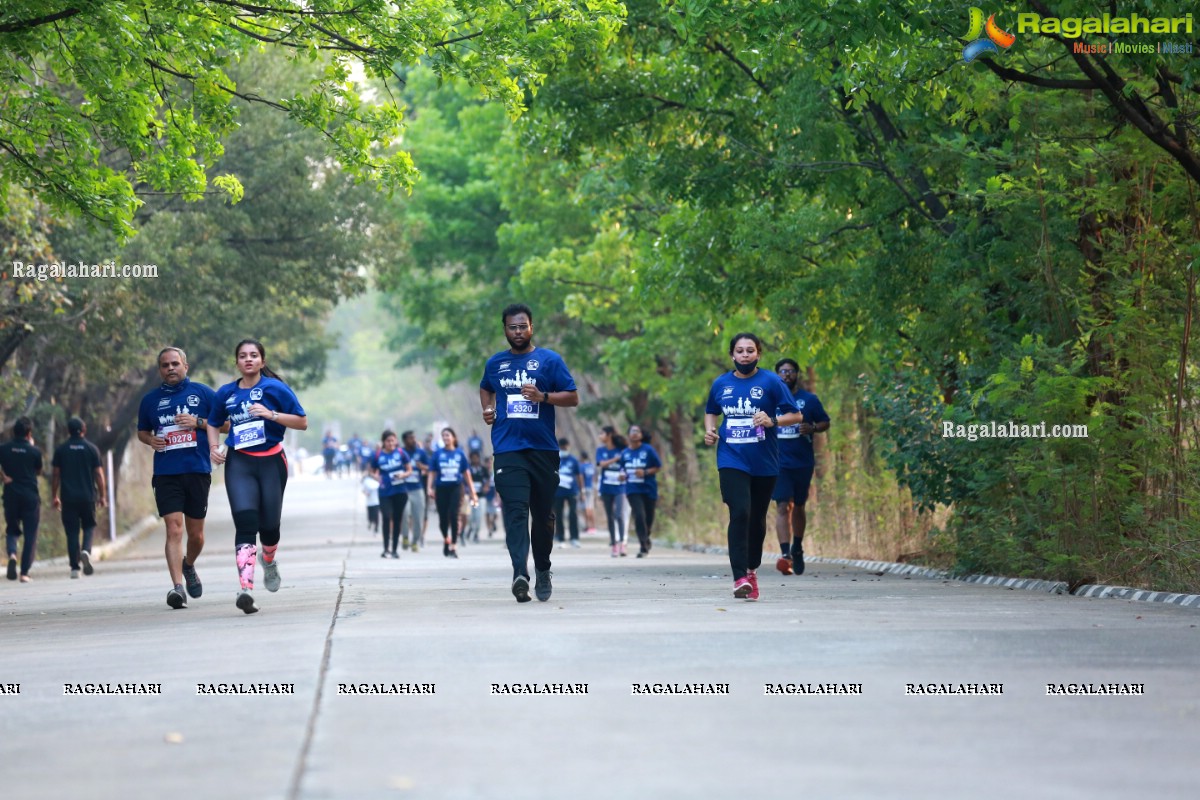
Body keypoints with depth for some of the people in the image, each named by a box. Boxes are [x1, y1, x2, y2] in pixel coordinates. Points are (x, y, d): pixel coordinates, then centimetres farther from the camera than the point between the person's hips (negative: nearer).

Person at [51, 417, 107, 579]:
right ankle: (86, 551, -14)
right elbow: (99, 474, 0)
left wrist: (54, 496, 10)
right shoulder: (92, 449, 1)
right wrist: (102, 495, 8)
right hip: (88, 496, 0)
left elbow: (55, 475, 2)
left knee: (72, 531, 3)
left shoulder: (60, 450, 2)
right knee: (89, 526, 14)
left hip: (68, 497, 0)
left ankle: (75, 567, -1)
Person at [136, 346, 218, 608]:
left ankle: (189, 566, 39)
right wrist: (151, 440, 1)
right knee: (174, 529, -14)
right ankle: (177, 586, -18)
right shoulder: (151, 400, 11)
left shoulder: (202, 393, 5)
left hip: (198, 471, 0)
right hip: (166, 474, 0)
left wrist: (198, 423, -10)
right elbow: (141, 431, 24)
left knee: (195, 534, 9)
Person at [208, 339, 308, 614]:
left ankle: (269, 562, 44)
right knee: (245, 522, -16)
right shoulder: (226, 393, 6)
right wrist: (214, 448, 4)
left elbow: (302, 422, -6)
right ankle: (246, 588, -26)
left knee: (269, 524, 7)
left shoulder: (275, 388, -4)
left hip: (271, 462, -1)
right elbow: (213, 423, 22)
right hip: (239, 463, 1)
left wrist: (271, 414, -19)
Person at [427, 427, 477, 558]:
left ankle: (453, 546, -8)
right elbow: (432, 473, 4)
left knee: (453, 516, -12)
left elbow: (466, 473, 8)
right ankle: (445, 539, 35)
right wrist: (430, 488, -9)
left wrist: (472, 492, 8)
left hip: (455, 488, -1)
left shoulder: (460, 454, 4)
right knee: (443, 517, 6)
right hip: (441, 488, 1)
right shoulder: (438, 454, 2)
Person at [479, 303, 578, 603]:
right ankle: (520, 574, -29)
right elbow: (486, 388, 34)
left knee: (543, 515, 9)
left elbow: (573, 398, 1)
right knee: (516, 512, -16)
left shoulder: (550, 360, 4)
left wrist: (542, 396, -15)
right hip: (507, 450, 0)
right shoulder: (495, 363, 13)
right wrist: (487, 409, 13)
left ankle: (542, 570, 29)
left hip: (543, 449, 0)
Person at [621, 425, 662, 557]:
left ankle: (645, 540, 38)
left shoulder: (648, 450, -6)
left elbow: (658, 467, -2)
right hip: (633, 490, 1)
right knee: (639, 516, -16)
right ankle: (644, 546, -10)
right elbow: (623, 469, 18)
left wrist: (645, 472, -17)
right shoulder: (625, 453, 5)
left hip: (649, 489, -1)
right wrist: (623, 475, -5)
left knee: (648, 518, 8)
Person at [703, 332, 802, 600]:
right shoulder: (721, 384, 7)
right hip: (732, 460, 0)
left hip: (764, 464, 0)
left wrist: (773, 421, -20)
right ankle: (740, 577, -22)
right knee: (740, 513, -18)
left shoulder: (771, 382, -2)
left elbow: (796, 416, -2)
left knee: (757, 518, 11)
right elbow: (711, 412, 26)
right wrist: (709, 430, 5)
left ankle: (752, 568, 33)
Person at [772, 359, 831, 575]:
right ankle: (785, 554, -20)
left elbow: (825, 422, 9)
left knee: (798, 507, 13)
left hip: (803, 462, 1)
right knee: (783, 507, -13)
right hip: (778, 462, -1)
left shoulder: (809, 399, 4)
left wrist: (812, 428, -12)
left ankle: (797, 549, 33)